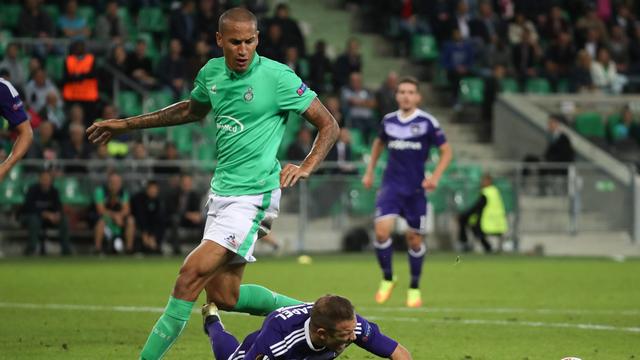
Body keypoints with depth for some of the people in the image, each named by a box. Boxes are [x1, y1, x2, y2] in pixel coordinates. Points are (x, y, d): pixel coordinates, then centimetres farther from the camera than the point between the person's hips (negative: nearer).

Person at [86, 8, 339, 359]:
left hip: (251, 195, -8)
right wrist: (127, 124, 30)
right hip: (221, 189, 8)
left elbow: (329, 125, -6)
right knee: (223, 296, 9)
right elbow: (192, 110, 28)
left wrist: (306, 168, -22)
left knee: (192, 273, -17)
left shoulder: (277, 77, -13)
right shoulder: (212, 72, 6)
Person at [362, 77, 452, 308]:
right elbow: (379, 142, 25)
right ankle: (387, 279, 5)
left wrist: (435, 176, -14)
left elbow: (446, 151, -1)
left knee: (414, 239, 5)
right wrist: (370, 171, 19)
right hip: (391, 185, 2)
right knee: (382, 231, -16)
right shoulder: (388, 121, 4)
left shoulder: (427, 122, -6)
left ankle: (414, 289, 22)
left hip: (415, 189, -2)